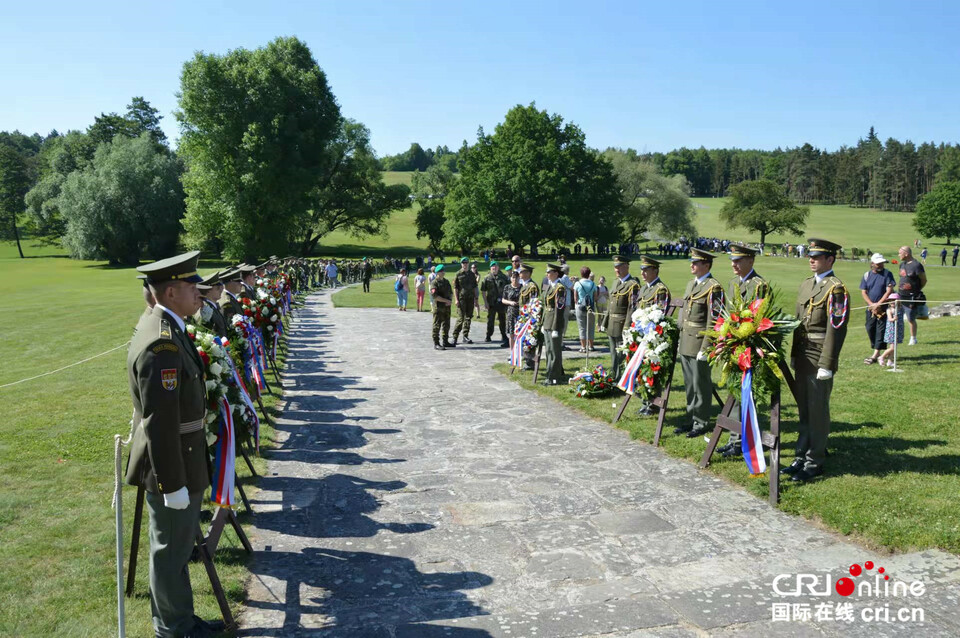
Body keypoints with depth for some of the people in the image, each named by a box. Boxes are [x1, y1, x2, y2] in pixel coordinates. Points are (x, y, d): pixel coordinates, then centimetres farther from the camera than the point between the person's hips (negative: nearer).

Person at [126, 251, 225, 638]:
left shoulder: (161, 324, 5)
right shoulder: (163, 344, -27)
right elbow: (160, 423, -26)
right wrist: (173, 483, -21)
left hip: (178, 456, 10)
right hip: (171, 462, -10)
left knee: (175, 544, 22)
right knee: (172, 549, 8)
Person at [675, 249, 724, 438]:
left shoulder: (713, 287, -12)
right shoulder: (691, 284, 15)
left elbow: (713, 321, -16)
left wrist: (705, 348, -19)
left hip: (699, 343, -8)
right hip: (686, 343, 8)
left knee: (700, 384, 1)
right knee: (689, 384, 14)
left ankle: (701, 423, 11)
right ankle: (692, 419, 25)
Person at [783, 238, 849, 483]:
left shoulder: (836, 289, -12)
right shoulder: (806, 284, 14)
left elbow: (836, 330, -16)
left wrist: (827, 364, -19)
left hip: (820, 360, -8)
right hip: (803, 359, 8)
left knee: (818, 412, 1)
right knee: (804, 410, 14)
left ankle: (814, 463, 11)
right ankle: (801, 458, 24)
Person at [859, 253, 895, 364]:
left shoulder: (887, 274, -4)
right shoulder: (867, 275, 6)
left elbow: (889, 291, -10)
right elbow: (863, 292, 4)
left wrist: (878, 304, -15)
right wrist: (872, 304, -10)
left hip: (884, 307, -4)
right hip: (870, 308, 4)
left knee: (881, 330, -6)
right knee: (870, 329, 6)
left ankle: (875, 355, -7)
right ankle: (877, 352, 20)